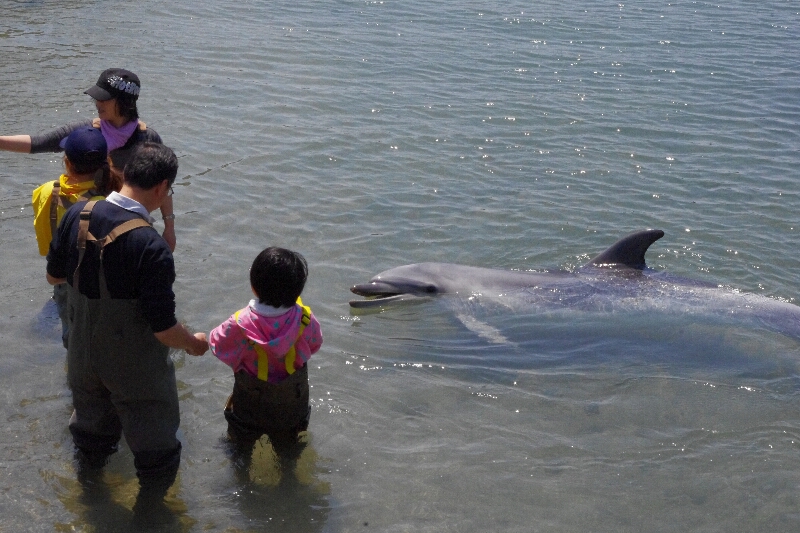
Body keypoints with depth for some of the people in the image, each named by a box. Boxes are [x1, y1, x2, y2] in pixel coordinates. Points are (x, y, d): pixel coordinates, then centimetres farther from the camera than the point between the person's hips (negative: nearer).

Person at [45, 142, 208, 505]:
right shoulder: (151, 248, -32)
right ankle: (152, 496, 40)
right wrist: (194, 344, -6)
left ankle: (89, 464, 59)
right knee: (153, 434, 20)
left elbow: (54, 275, 2)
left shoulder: (77, 215, -15)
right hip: (134, 365, -6)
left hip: (82, 350, 6)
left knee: (91, 413, 33)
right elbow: (164, 329, -26)